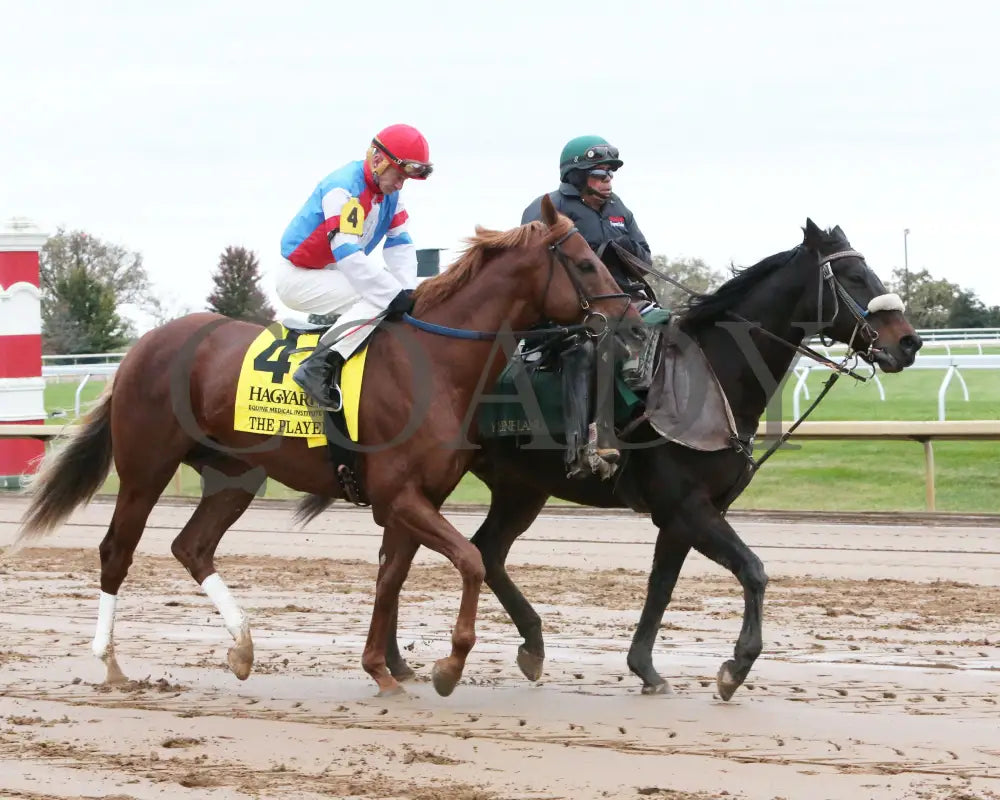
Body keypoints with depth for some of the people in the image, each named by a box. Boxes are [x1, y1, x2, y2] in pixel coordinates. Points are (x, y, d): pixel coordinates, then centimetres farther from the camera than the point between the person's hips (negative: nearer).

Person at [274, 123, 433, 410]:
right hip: (298, 277, -10)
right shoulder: (344, 190, -25)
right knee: (378, 299, -26)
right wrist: (395, 294, -33)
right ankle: (318, 367, -33)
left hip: (332, 275, 10)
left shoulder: (389, 193, 4)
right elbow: (347, 253, -31)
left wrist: (407, 291, -15)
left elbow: (399, 245, 2)